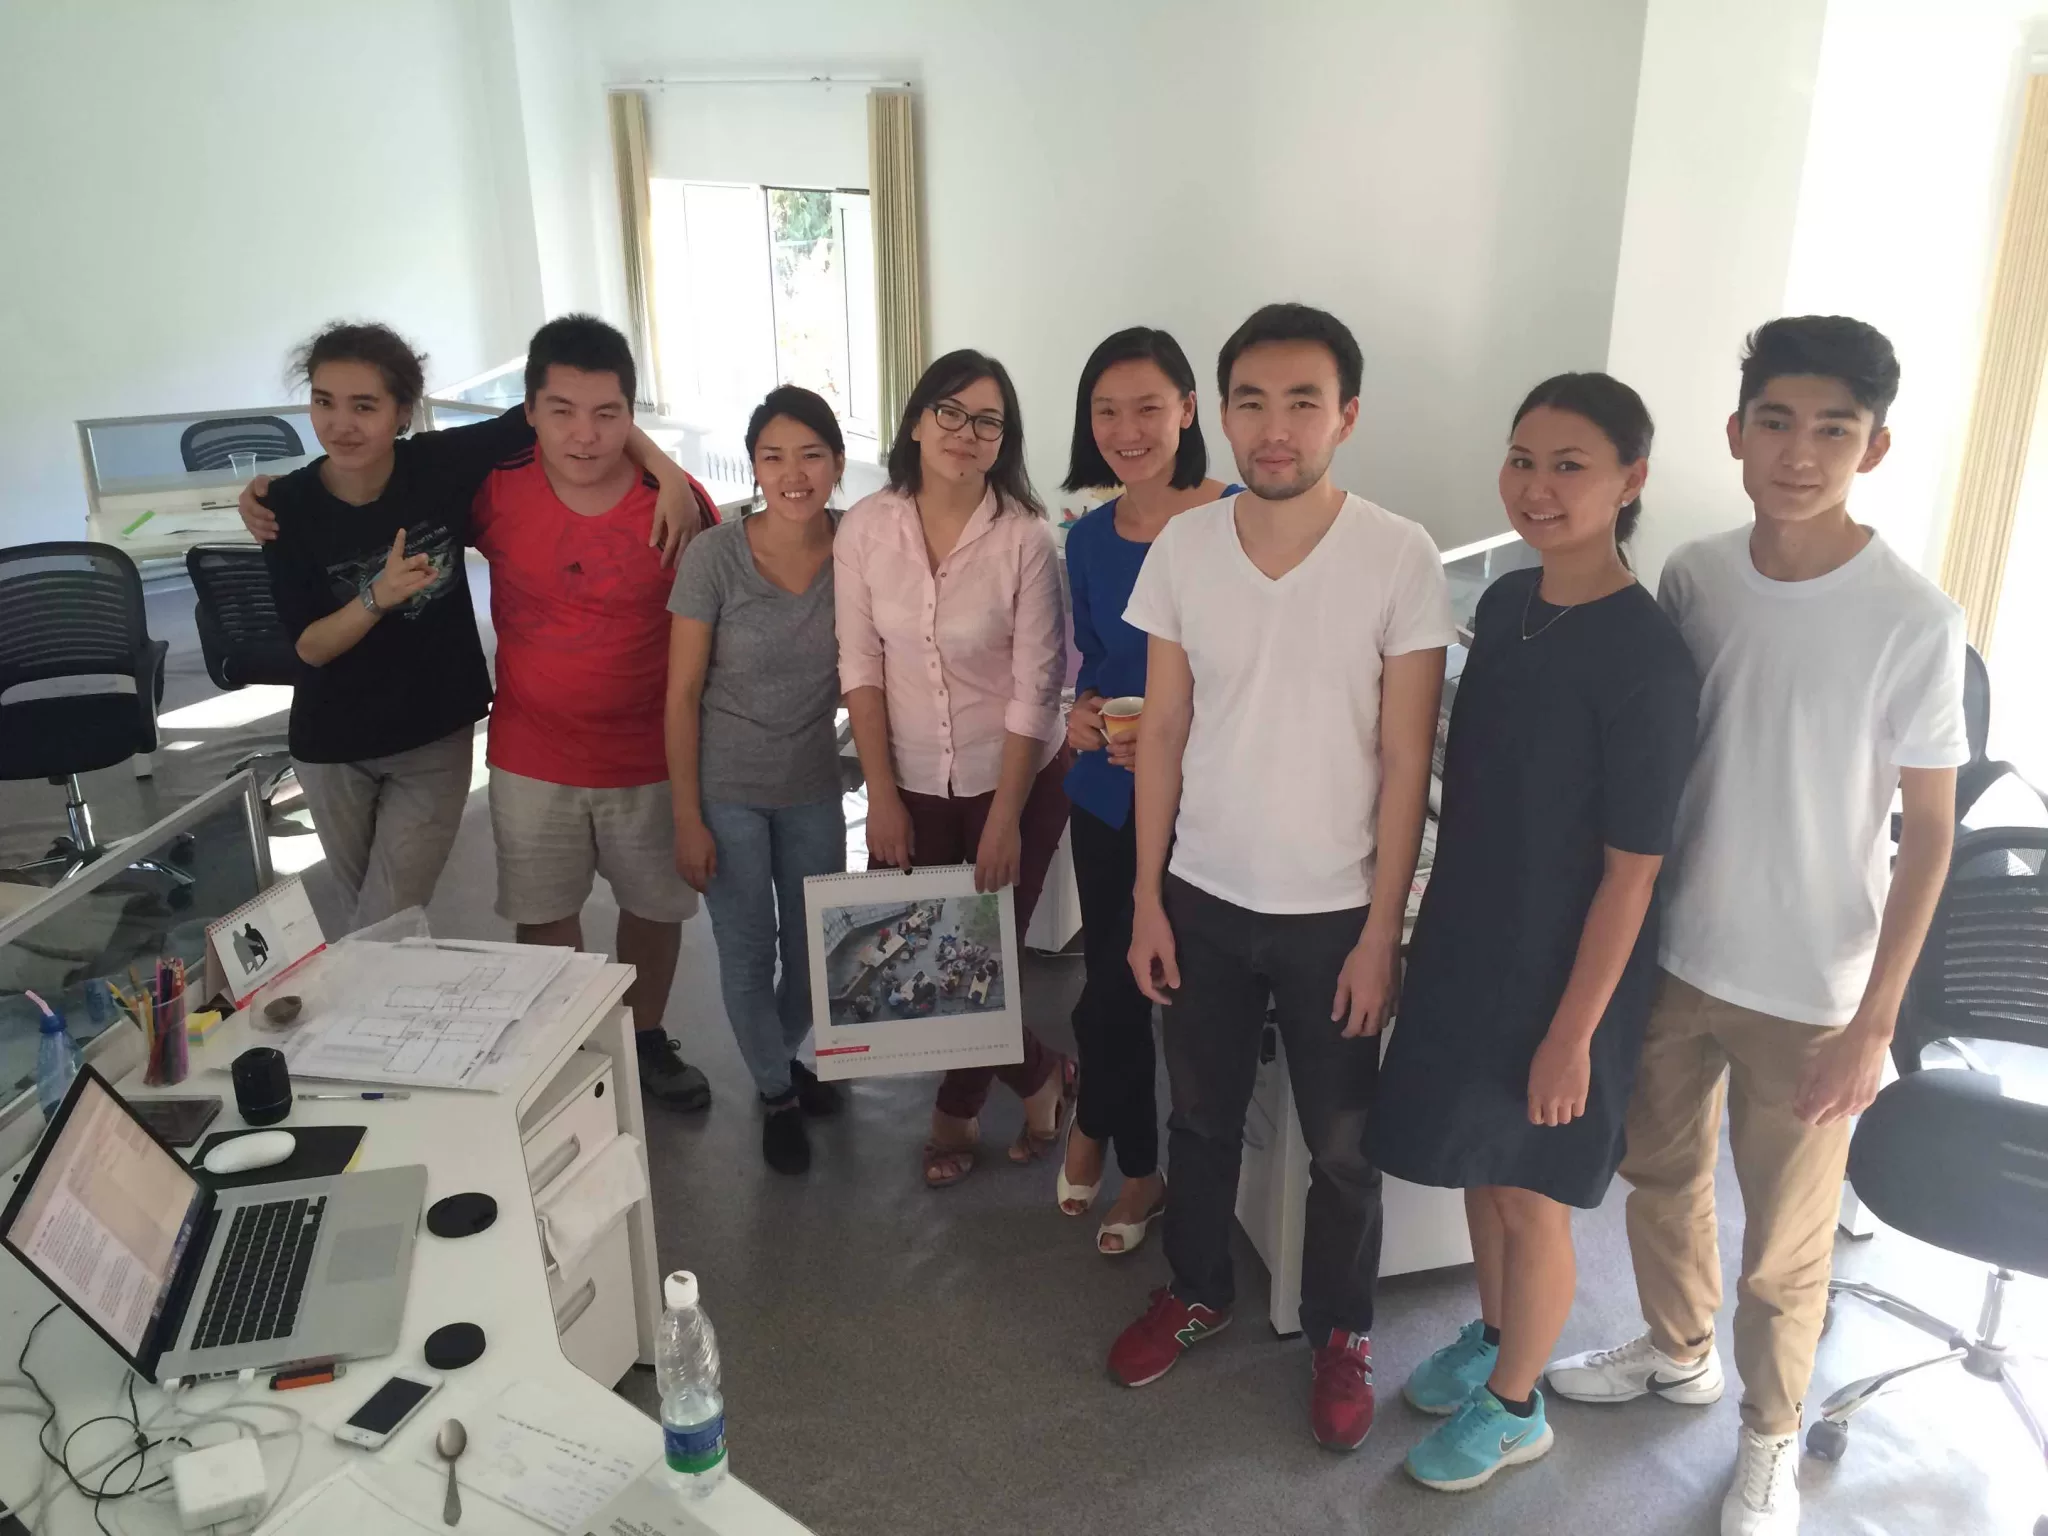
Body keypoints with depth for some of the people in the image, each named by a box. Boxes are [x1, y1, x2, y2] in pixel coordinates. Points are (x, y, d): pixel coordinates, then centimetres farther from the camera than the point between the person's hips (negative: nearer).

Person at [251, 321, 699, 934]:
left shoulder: (441, 464, -17)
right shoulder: (289, 506, -15)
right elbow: (309, 647, -13)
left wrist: (666, 468, -24)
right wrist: (378, 597, -31)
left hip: (437, 739, -1)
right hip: (333, 746, 1)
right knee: (364, 921, 19)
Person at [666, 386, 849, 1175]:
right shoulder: (714, 556, -16)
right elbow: (682, 694, -11)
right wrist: (687, 818, -10)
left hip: (814, 789, 3)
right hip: (727, 791, -2)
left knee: (814, 953, 15)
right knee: (748, 957, 9)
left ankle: (783, 1057, 46)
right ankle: (777, 1094, 35)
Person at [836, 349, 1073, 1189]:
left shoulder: (1024, 538, -15)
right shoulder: (863, 528, -7)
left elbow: (1034, 688, -13)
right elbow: (860, 668, -3)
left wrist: (1005, 818, -12)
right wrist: (882, 796, -5)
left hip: (1016, 781, -3)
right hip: (913, 784, 3)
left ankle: (957, 1112, 36)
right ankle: (1041, 1075, 36)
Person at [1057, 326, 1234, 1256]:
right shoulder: (1091, 536, 4)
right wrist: (1080, 710, -7)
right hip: (1105, 795, 5)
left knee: (1111, 995, 4)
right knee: (1116, 981, 15)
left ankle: (1096, 1122, 36)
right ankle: (1138, 1167, 40)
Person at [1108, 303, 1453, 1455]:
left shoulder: (1401, 558, -13)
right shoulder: (1182, 548, -5)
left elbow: (1406, 760, -10)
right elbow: (1164, 733, 1)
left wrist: (1381, 934, -10)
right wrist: (1148, 899, 1)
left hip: (1334, 912, -2)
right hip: (1205, 899, 3)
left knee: (1343, 1147, 14)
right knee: (1203, 1116, 20)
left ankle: (1342, 1332, 39)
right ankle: (1199, 1291, 45)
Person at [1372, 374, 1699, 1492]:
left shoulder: (1646, 660, -23)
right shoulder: (1507, 603, -1)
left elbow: (1631, 873, -19)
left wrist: (1573, 1033, -16)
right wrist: (1440, 929, 14)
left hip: (1562, 971, -7)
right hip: (1468, 940, 7)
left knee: (1530, 1192, 12)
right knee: (1478, 1164, 23)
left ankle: (1512, 1407, 36)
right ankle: (1493, 1335, 48)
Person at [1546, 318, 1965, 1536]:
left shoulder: (1914, 620, -17)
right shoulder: (1693, 578, -4)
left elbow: (1929, 834, -11)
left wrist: (1875, 1023, -13)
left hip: (1809, 995, -4)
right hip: (1669, 956, 5)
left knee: (1784, 1250, 11)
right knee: (1660, 1172, 23)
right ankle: (1679, 1352, 50)